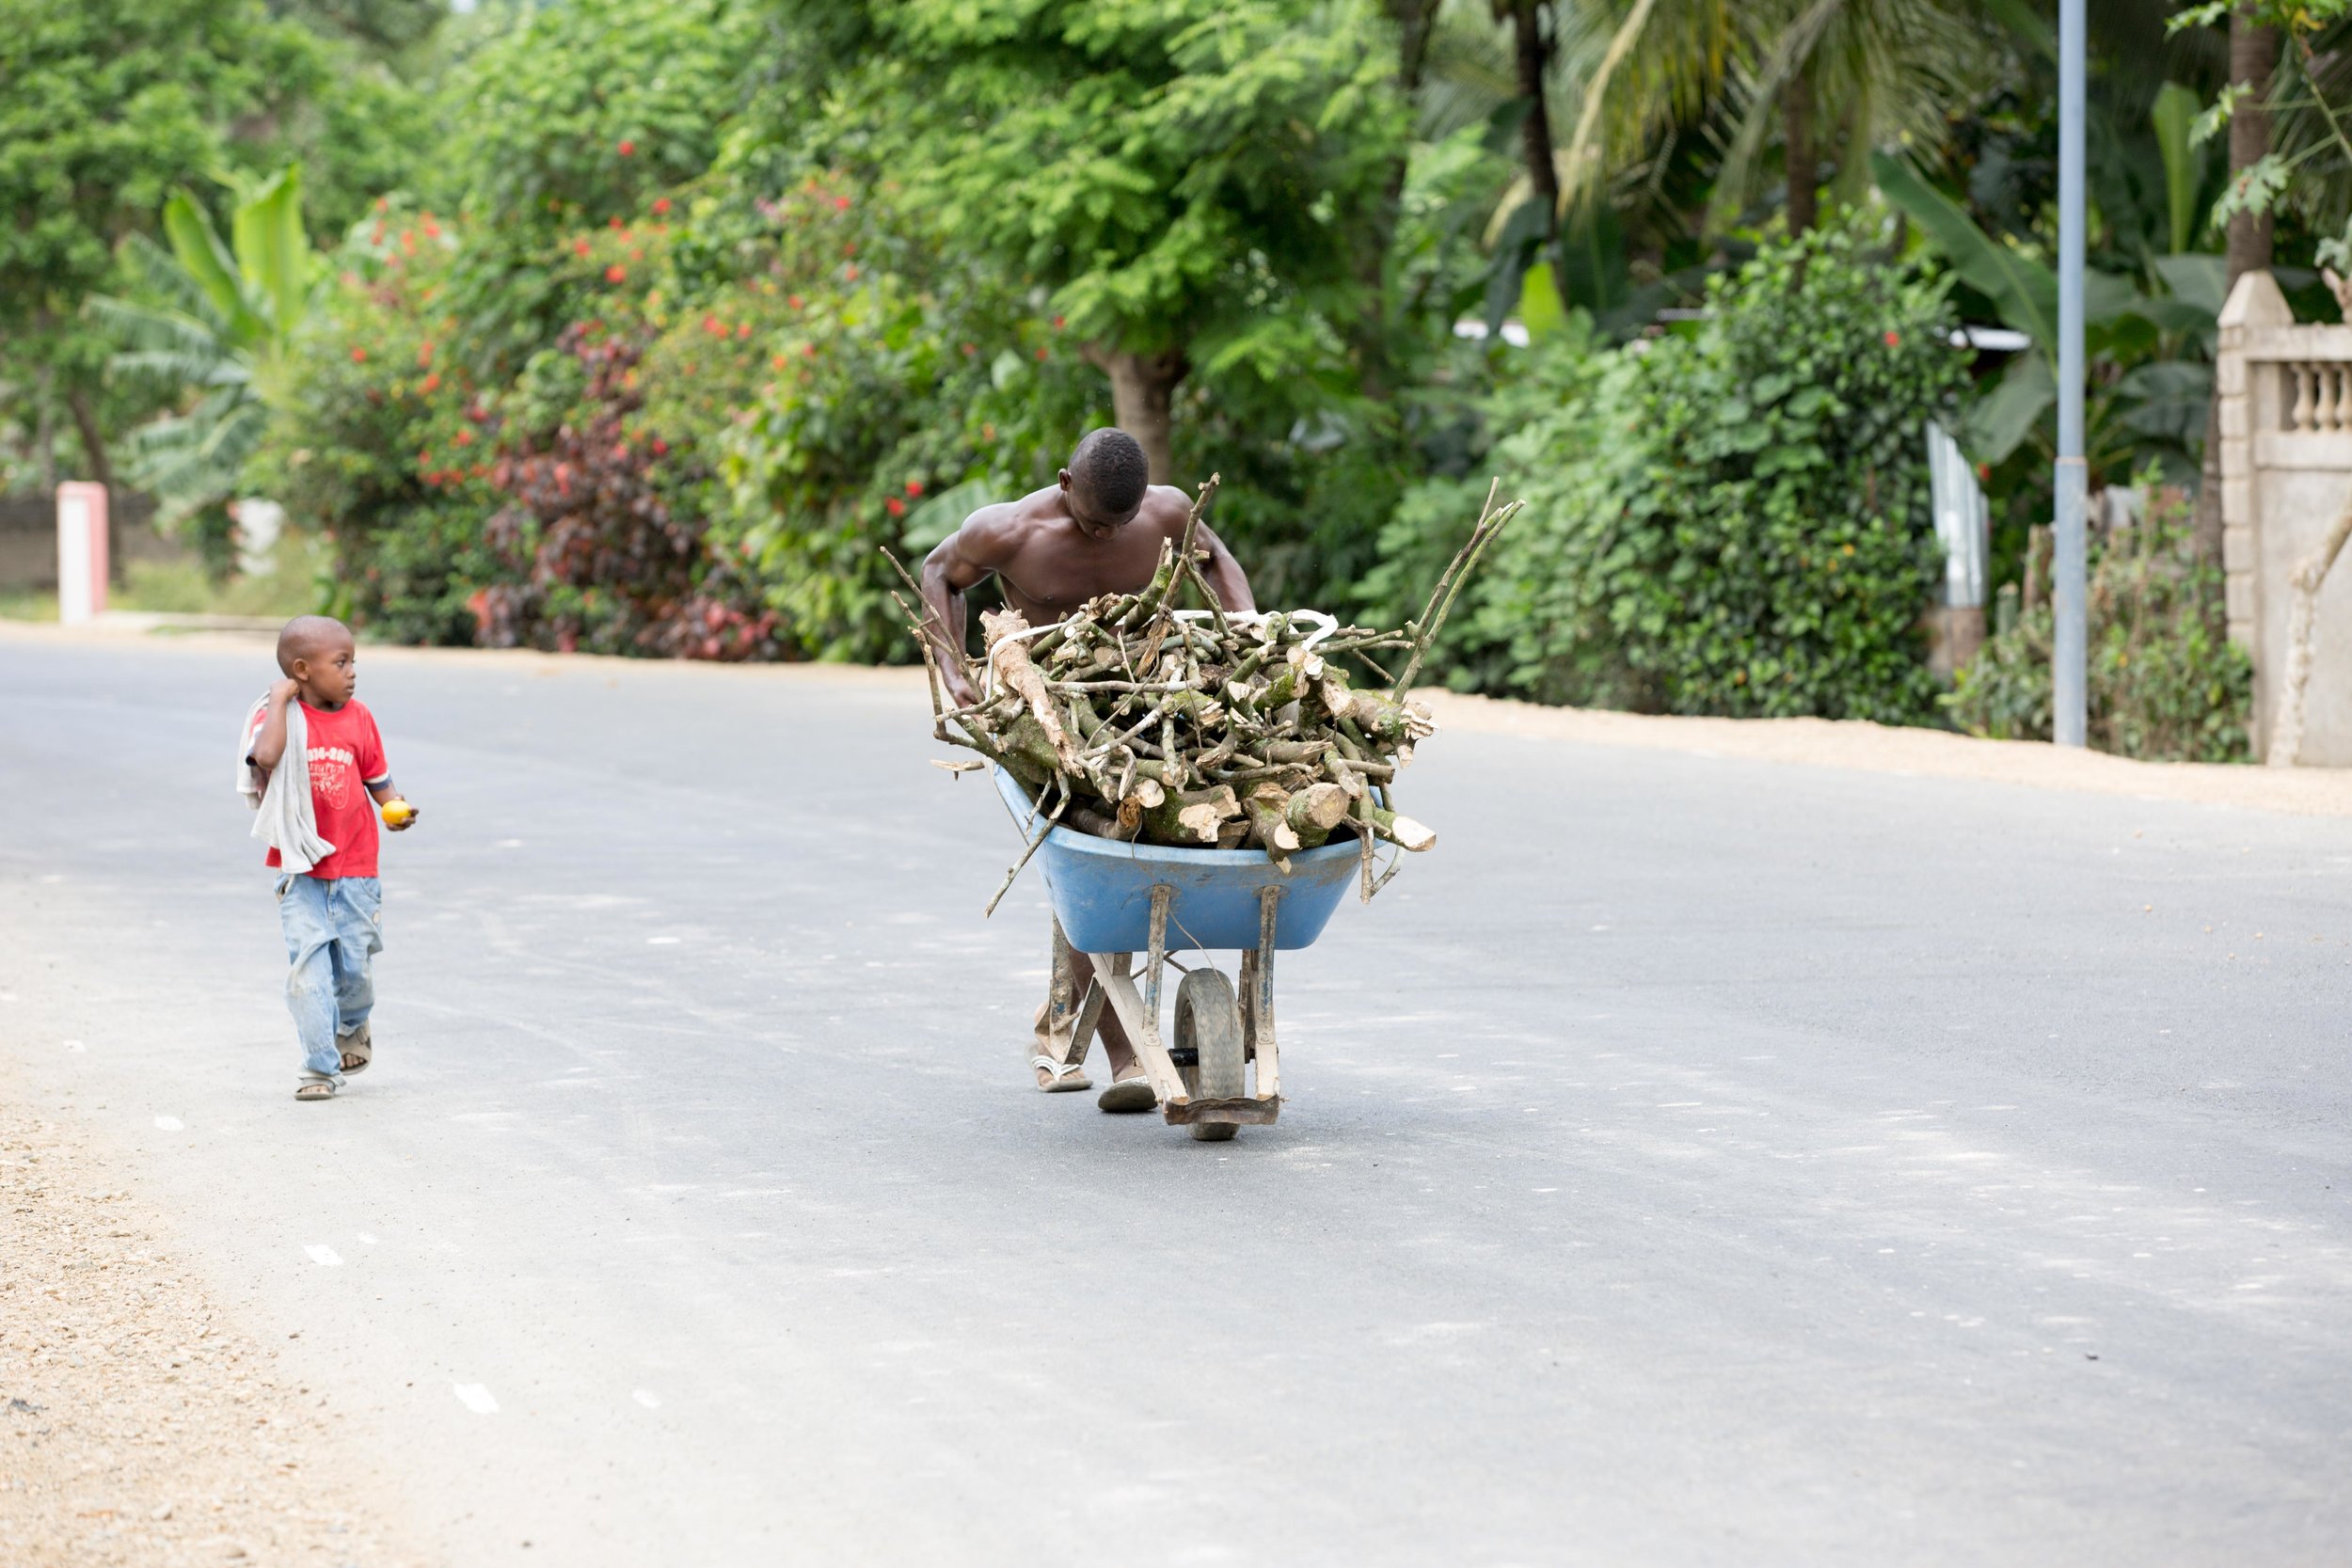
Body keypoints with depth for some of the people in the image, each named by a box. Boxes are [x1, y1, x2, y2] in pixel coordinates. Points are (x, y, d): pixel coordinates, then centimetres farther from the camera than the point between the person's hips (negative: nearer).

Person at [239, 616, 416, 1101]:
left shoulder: (358, 718, 1)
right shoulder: (280, 715, -9)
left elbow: (377, 779, 10)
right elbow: (264, 756, -32)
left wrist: (396, 808, -10)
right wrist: (280, 700, -23)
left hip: (355, 868, 3)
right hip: (301, 872, -3)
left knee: (355, 966, 7)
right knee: (308, 966, -7)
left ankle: (353, 1028, 39)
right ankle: (321, 1068, 0)